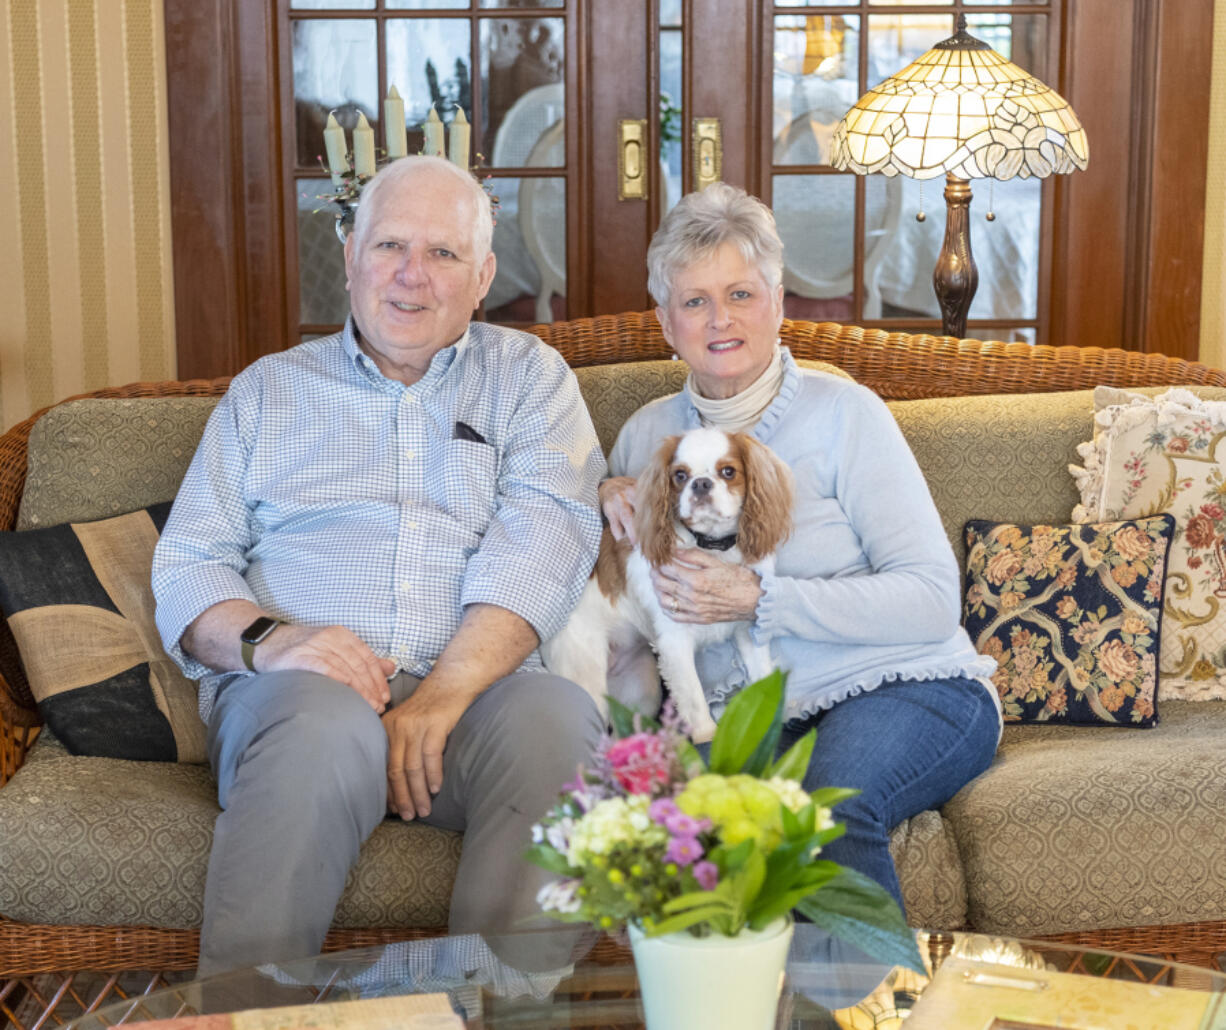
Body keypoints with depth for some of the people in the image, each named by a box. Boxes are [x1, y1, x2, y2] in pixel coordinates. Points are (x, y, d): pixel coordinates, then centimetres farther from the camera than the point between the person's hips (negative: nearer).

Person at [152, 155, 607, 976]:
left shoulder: (529, 376, 18)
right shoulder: (269, 390, 22)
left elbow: (544, 540, -1)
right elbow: (188, 566, 13)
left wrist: (443, 693, -17)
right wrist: (267, 639, -12)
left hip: (479, 688, 0)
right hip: (303, 690, 0)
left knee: (554, 717, -34)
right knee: (328, 722, -35)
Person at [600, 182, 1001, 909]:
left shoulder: (842, 413, -1)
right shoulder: (650, 431, 14)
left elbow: (933, 600, -9)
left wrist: (759, 601, -17)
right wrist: (609, 495, 3)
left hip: (905, 687, -3)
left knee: (829, 808, -38)